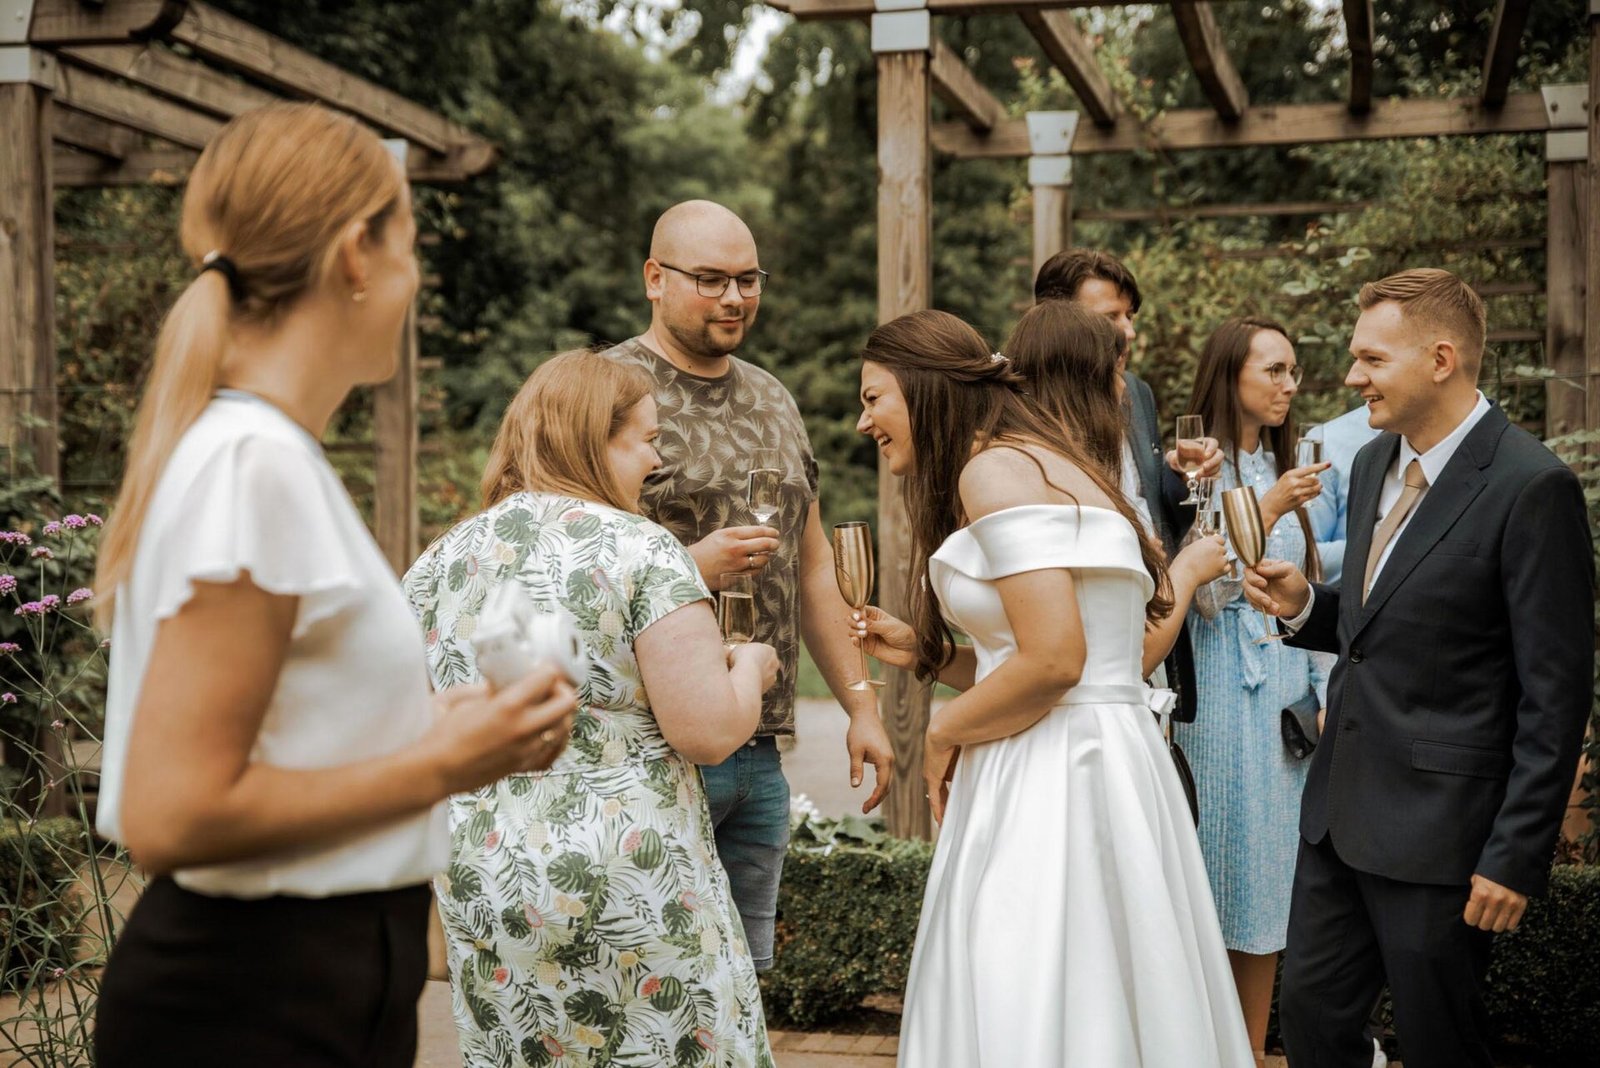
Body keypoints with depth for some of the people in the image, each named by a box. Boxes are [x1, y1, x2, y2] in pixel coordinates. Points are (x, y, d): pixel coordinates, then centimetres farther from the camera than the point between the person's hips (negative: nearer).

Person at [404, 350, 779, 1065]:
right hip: (632, 887, -5)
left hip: (478, 889, 6)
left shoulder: (437, 563, 5)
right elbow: (708, 733, -15)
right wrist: (749, 669, 5)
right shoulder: (639, 549, -11)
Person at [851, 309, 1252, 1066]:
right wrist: (922, 654, 17)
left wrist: (944, 733, -7)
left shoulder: (996, 470, -12)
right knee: (1103, 1004, 14)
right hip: (1105, 767, 10)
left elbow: (1053, 659, -21)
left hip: (1055, 777, -10)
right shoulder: (1041, 460, 18)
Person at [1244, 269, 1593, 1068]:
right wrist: (1306, 607, 0)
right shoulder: (1373, 463, 9)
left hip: (1438, 823, -7)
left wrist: (1516, 856, -16)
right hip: (1339, 807, 8)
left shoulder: (1531, 486, -16)